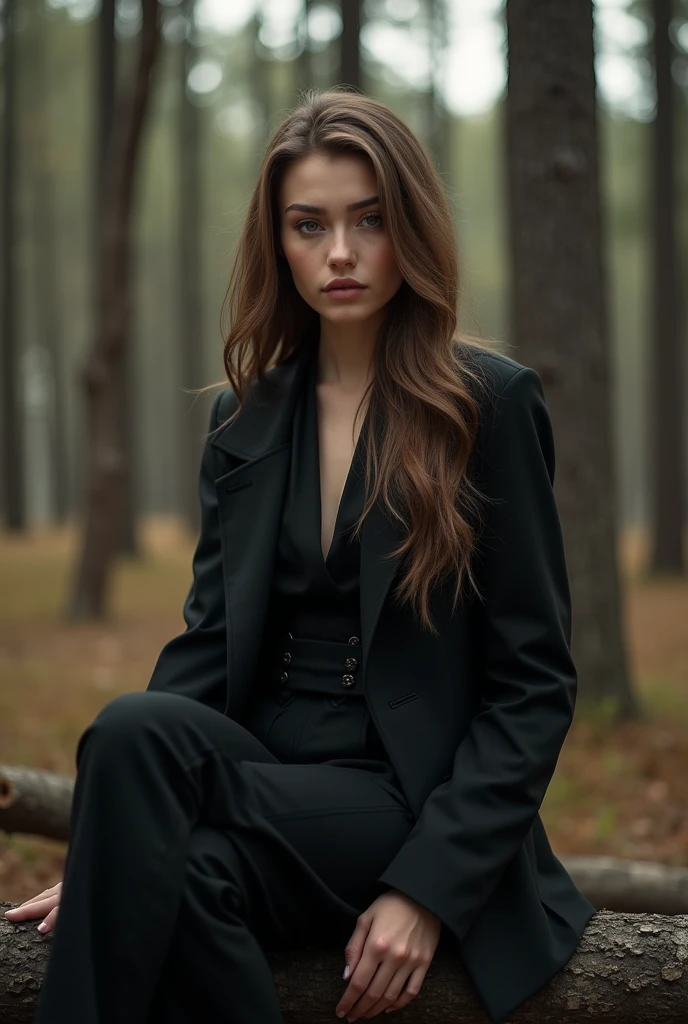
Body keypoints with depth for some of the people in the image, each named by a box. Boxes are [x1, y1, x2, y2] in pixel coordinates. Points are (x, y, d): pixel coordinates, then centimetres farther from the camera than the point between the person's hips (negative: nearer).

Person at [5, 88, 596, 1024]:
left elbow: (535, 681, -3)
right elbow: (207, 641, 8)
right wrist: (110, 853, -8)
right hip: (267, 776, 4)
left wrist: (430, 887, -14)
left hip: (409, 797, -4)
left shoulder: (490, 403, -2)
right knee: (138, 724, -31)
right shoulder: (244, 417, 13)